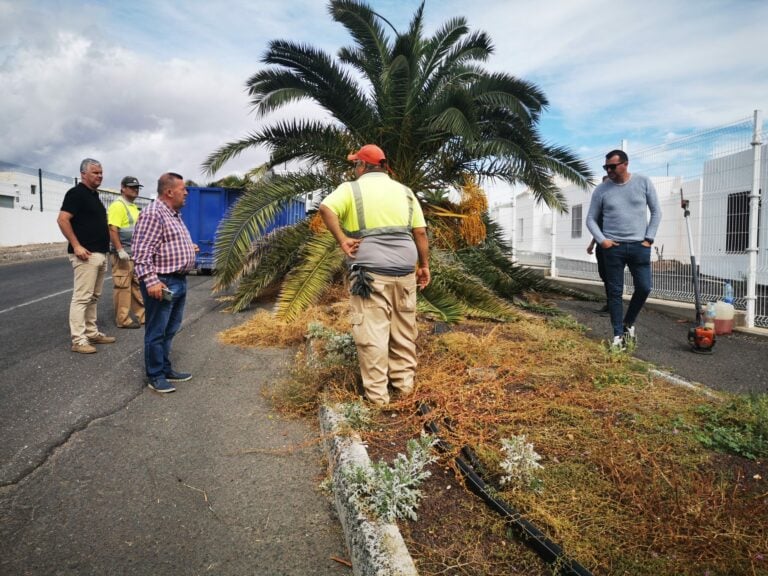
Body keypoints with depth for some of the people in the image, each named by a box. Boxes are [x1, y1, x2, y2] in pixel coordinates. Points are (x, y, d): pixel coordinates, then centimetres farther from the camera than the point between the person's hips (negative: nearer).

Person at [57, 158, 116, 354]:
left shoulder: (95, 195, 18)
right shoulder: (76, 193, -9)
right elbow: (62, 220, -18)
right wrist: (76, 246, -22)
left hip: (100, 254, 9)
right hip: (86, 254, -9)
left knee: (93, 297, 14)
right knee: (81, 297, -8)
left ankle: (92, 333, 22)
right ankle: (78, 340, -5)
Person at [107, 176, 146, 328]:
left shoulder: (133, 207, 17)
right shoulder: (118, 206, -12)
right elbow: (112, 230, -20)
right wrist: (120, 250, -26)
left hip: (136, 253, 10)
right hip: (123, 254, -10)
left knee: (138, 285, 13)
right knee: (122, 287, -5)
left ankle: (141, 315, 21)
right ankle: (123, 320, 0)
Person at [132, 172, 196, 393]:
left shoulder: (174, 214, 16)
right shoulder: (153, 214, -17)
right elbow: (141, 252, -22)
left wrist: (188, 249, 36)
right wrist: (151, 281, -27)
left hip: (179, 281, 10)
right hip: (162, 283, -10)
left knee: (170, 330, 18)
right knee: (156, 332, 2)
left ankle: (166, 369, 29)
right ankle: (155, 376, 12)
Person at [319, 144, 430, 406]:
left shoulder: (352, 188, 3)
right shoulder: (404, 191, 14)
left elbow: (326, 208, -15)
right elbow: (420, 232, 9)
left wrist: (342, 240, -10)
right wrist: (424, 265, 15)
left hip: (370, 270, -4)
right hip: (404, 269, 5)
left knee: (372, 332, 0)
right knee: (404, 330, 15)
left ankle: (377, 393, 4)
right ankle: (404, 383, 24)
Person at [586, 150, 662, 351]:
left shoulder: (643, 182, 1)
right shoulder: (601, 190, 0)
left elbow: (656, 212, 7)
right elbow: (591, 219, 7)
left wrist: (649, 238, -1)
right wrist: (601, 240, -8)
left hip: (639, 246, 1)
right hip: (613, 247, -1)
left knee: (644, 288, 0)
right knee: (615, 292, 1)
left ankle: (629, 323, 24)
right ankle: (618, 335, 10)